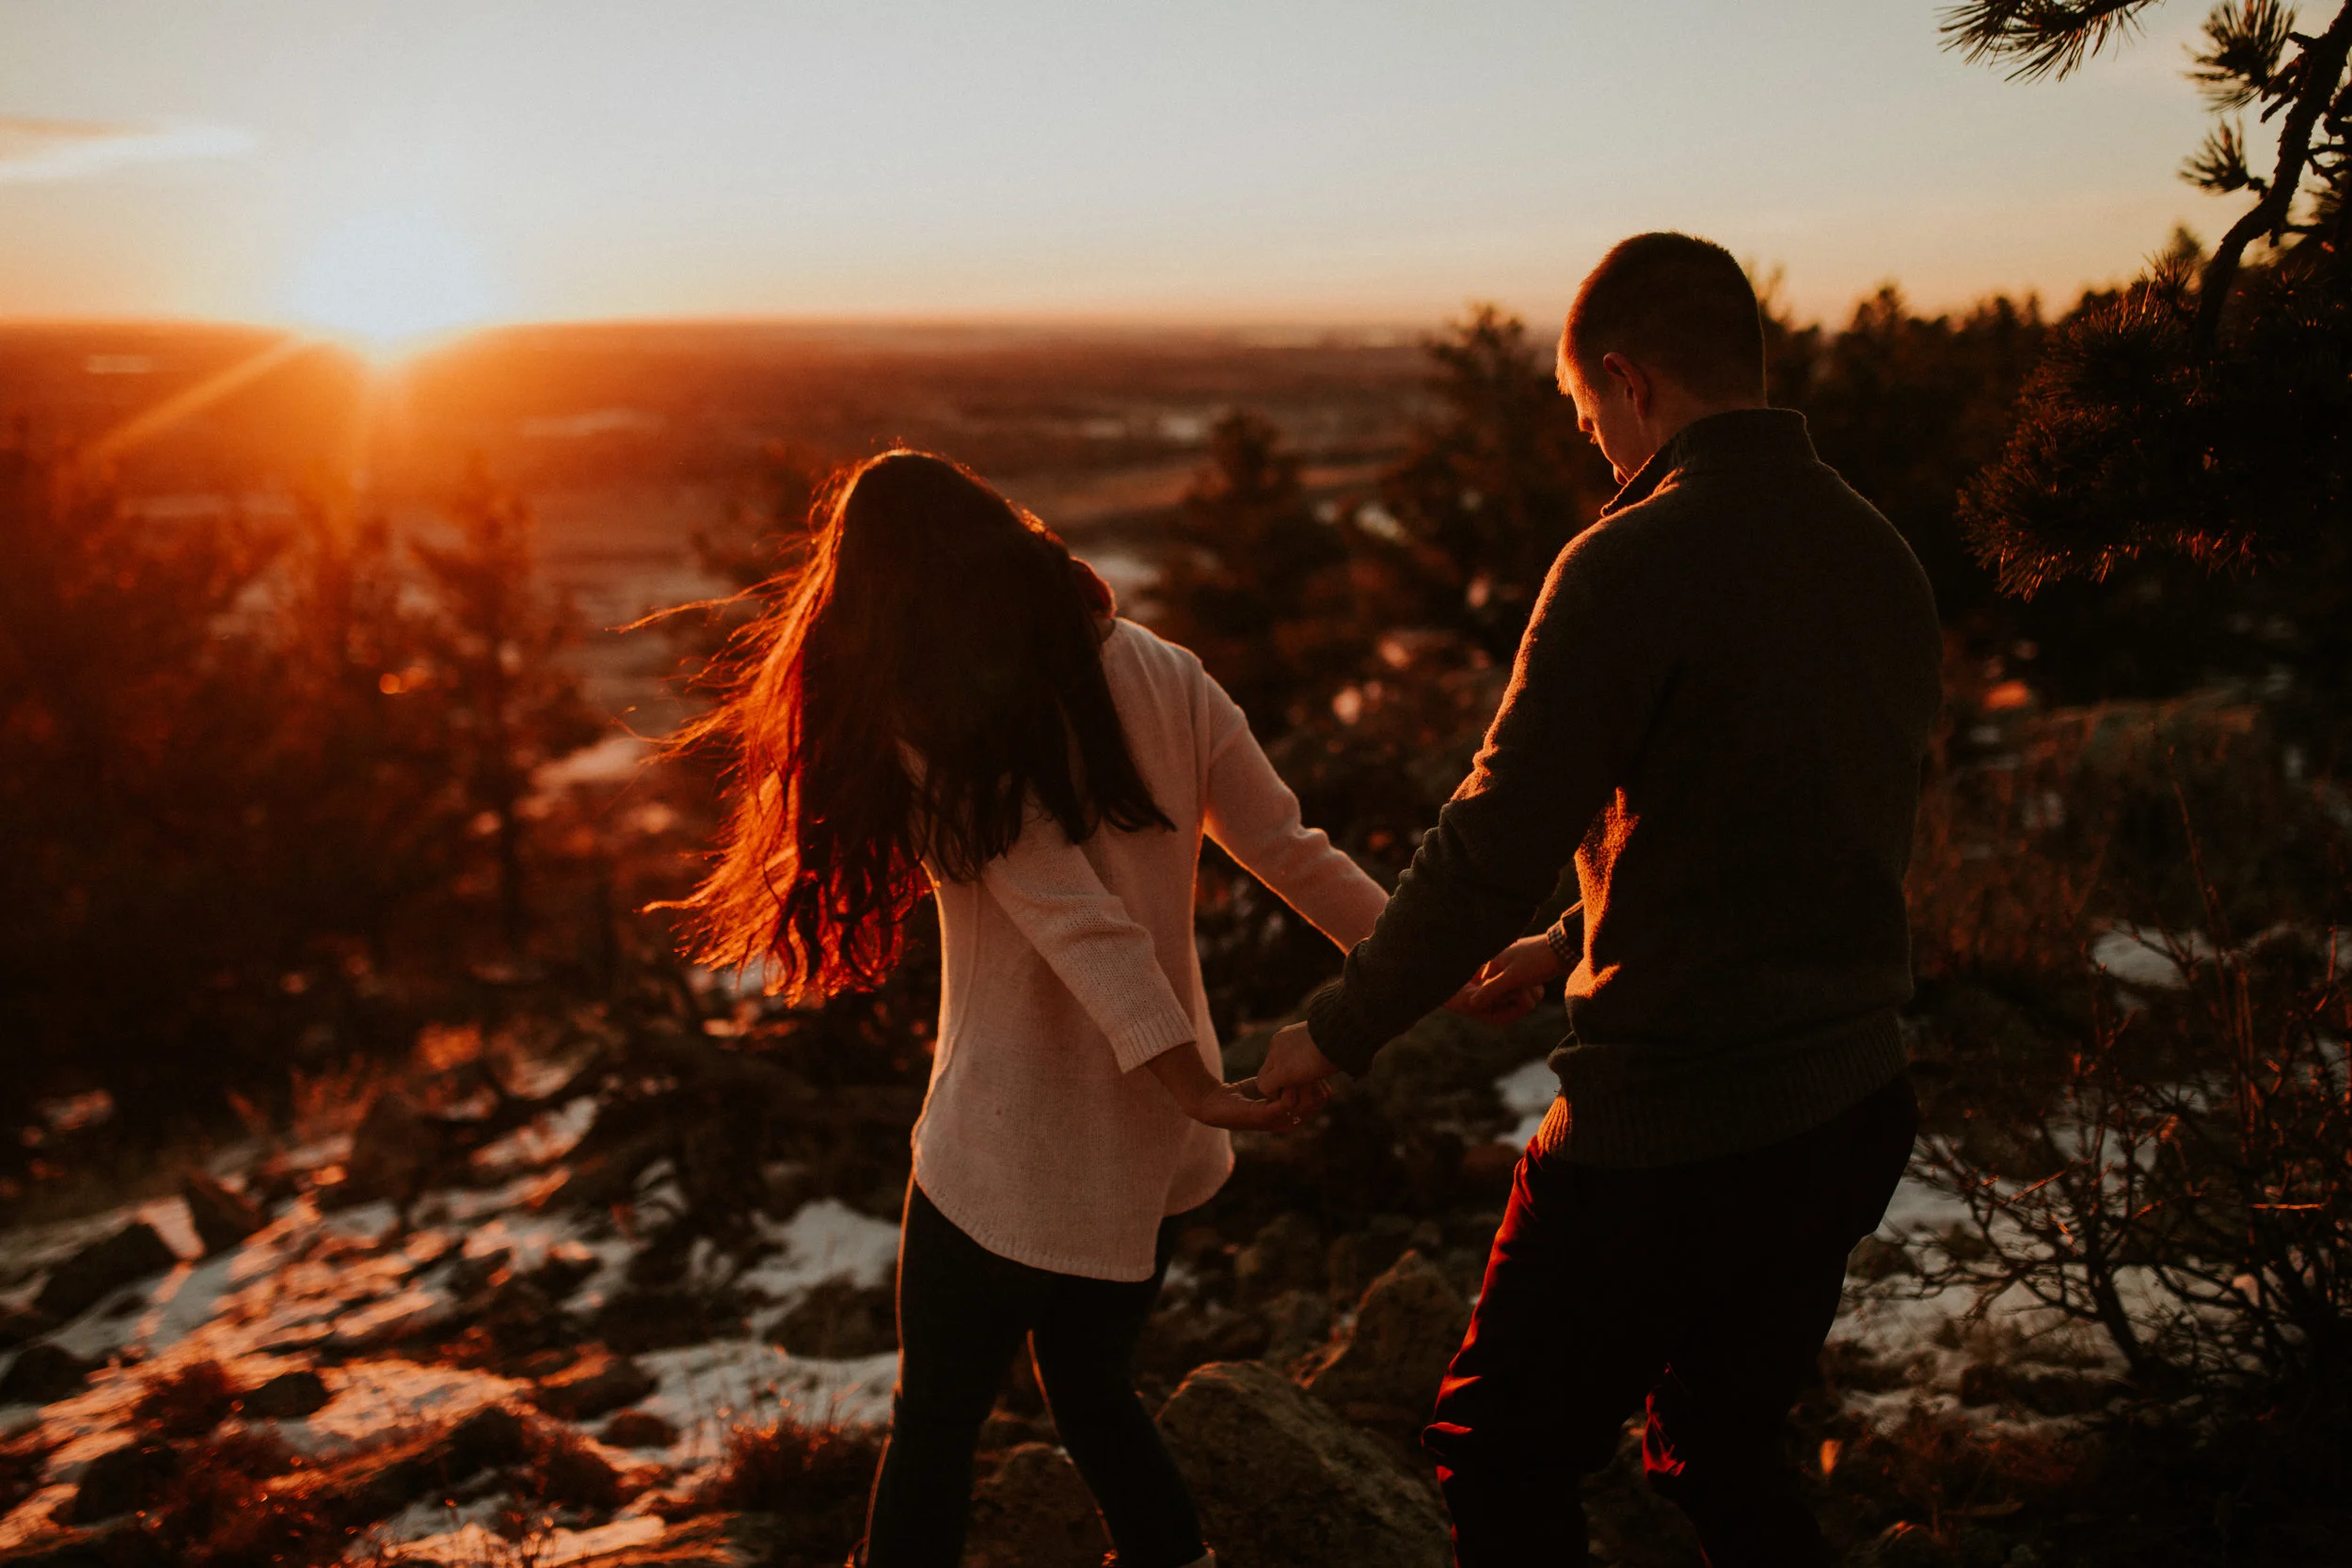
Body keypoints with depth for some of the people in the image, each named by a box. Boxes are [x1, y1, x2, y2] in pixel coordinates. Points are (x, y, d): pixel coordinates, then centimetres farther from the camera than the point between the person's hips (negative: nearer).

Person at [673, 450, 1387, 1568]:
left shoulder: (930, 729, -16)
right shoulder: (1162, 677, -1)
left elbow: (1080, 919, -25)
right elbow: (1293, 855, -2)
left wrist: (1194, 1086, -27)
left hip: (1011, 1154, -5)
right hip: (1150, 1142, 6)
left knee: (935, 1422, 13)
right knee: (1096, 1396, 25)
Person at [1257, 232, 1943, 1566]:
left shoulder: (1634, 565, -17)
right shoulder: (1883, 556, 7)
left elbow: (1493, 844, -16)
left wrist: (1338, 1032, -2)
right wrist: (1574, 948, 24)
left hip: (1673, 1128, -8)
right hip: (1854, 1100, 8)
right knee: (1725, 1453, 25)